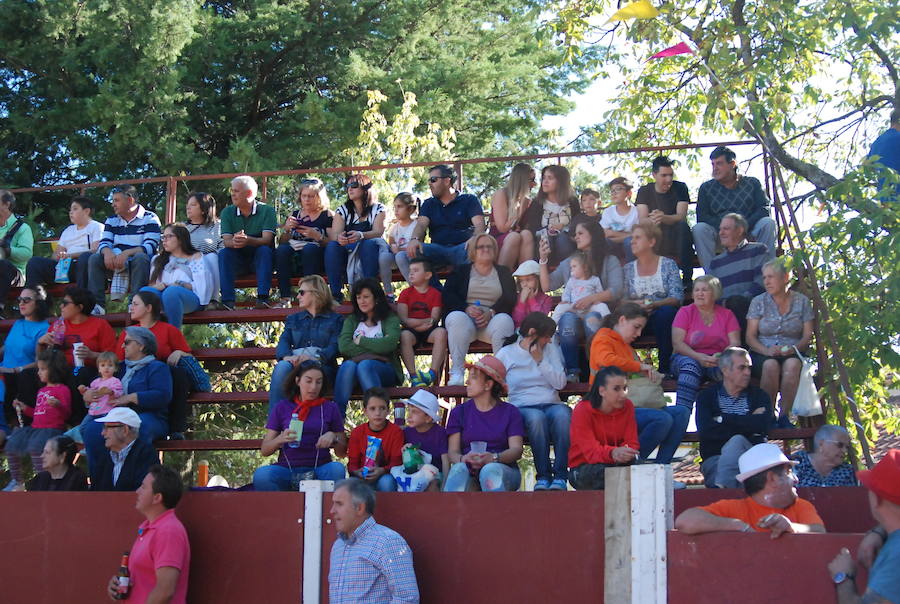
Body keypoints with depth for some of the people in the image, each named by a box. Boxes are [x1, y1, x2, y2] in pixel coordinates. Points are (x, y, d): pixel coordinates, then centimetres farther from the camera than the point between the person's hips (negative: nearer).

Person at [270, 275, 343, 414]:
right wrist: (287, 357, -14)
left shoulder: (335, 319, 18)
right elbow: (283, 342, 12)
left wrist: (314, 358, -20)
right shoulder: (293, 319, 30)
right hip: (294, 361, 3)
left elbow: (334, 347, 1)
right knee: (282, 367, -34)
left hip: (322, 365, -3)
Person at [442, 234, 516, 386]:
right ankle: (456, 372, -36)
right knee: (456, 318, -36)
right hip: (465, 316, 0)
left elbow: (510, 299, 6)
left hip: (493, 318, 0)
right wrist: (467, 308, -14)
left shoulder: (503, 272, 23)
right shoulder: (460, 270, 22)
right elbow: (448, 295, 7)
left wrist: (491, 313, -14)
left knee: (504, 320, -35)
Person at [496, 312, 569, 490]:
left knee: (562, 414, -35)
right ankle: (543, 475, -30)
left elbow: (560, 383, 4)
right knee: (536, 417, -38)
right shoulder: (506, 353, 10)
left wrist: (540, 360, -4)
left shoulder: (551, 349, 16)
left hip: (551, 404, 2)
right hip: (522, 407, -2)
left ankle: (560, 474, -33)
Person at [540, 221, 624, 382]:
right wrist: (543, 260, 5)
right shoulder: (568, 263, 25)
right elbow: (546, 286, 14)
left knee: (592, 319, -38)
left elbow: (616, 291, -5)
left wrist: (590, 299, -19)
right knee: (568, 319, -34)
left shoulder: (610, 261, 12)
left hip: (599, 312, -2)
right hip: (573, 312, 2)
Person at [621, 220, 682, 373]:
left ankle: (665, 369, -33)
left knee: (666, 312, -38)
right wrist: (636, 304, -15)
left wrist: (654, 304, -19)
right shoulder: (628, 269, 17)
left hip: (664, 316, -1)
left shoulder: (668, 264, 10)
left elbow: (677, 297, -1)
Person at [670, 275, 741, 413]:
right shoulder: (685, 312, 10)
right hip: (689, 357, -1)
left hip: (717, 361, 1)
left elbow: (735, 344, 3)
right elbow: (677, 344, -3)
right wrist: (699, 357, -21)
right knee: (690, 365, -37)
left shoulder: (727, 315, 14)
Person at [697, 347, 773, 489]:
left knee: (736, 441, -33)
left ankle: (721, 488, -43)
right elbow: (705, 430, -8)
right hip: (714, 459, -1)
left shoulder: (759, 396, 18)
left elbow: (763, 426, -4)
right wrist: (748, 422, -2)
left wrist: (724, 419, -2)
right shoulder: (707, 396, 12)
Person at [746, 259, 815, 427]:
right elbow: (750, 337, 1)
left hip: (792, 354, 0)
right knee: (771, 365, -37)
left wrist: (794, 348, -17)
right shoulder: (758, 302, 8)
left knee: (792, 364, -37)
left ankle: (784, 415, -31)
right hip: (762, 354, 0)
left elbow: (808, 335, 4)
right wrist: (767, 351, -18)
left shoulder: (802, 301, 9)